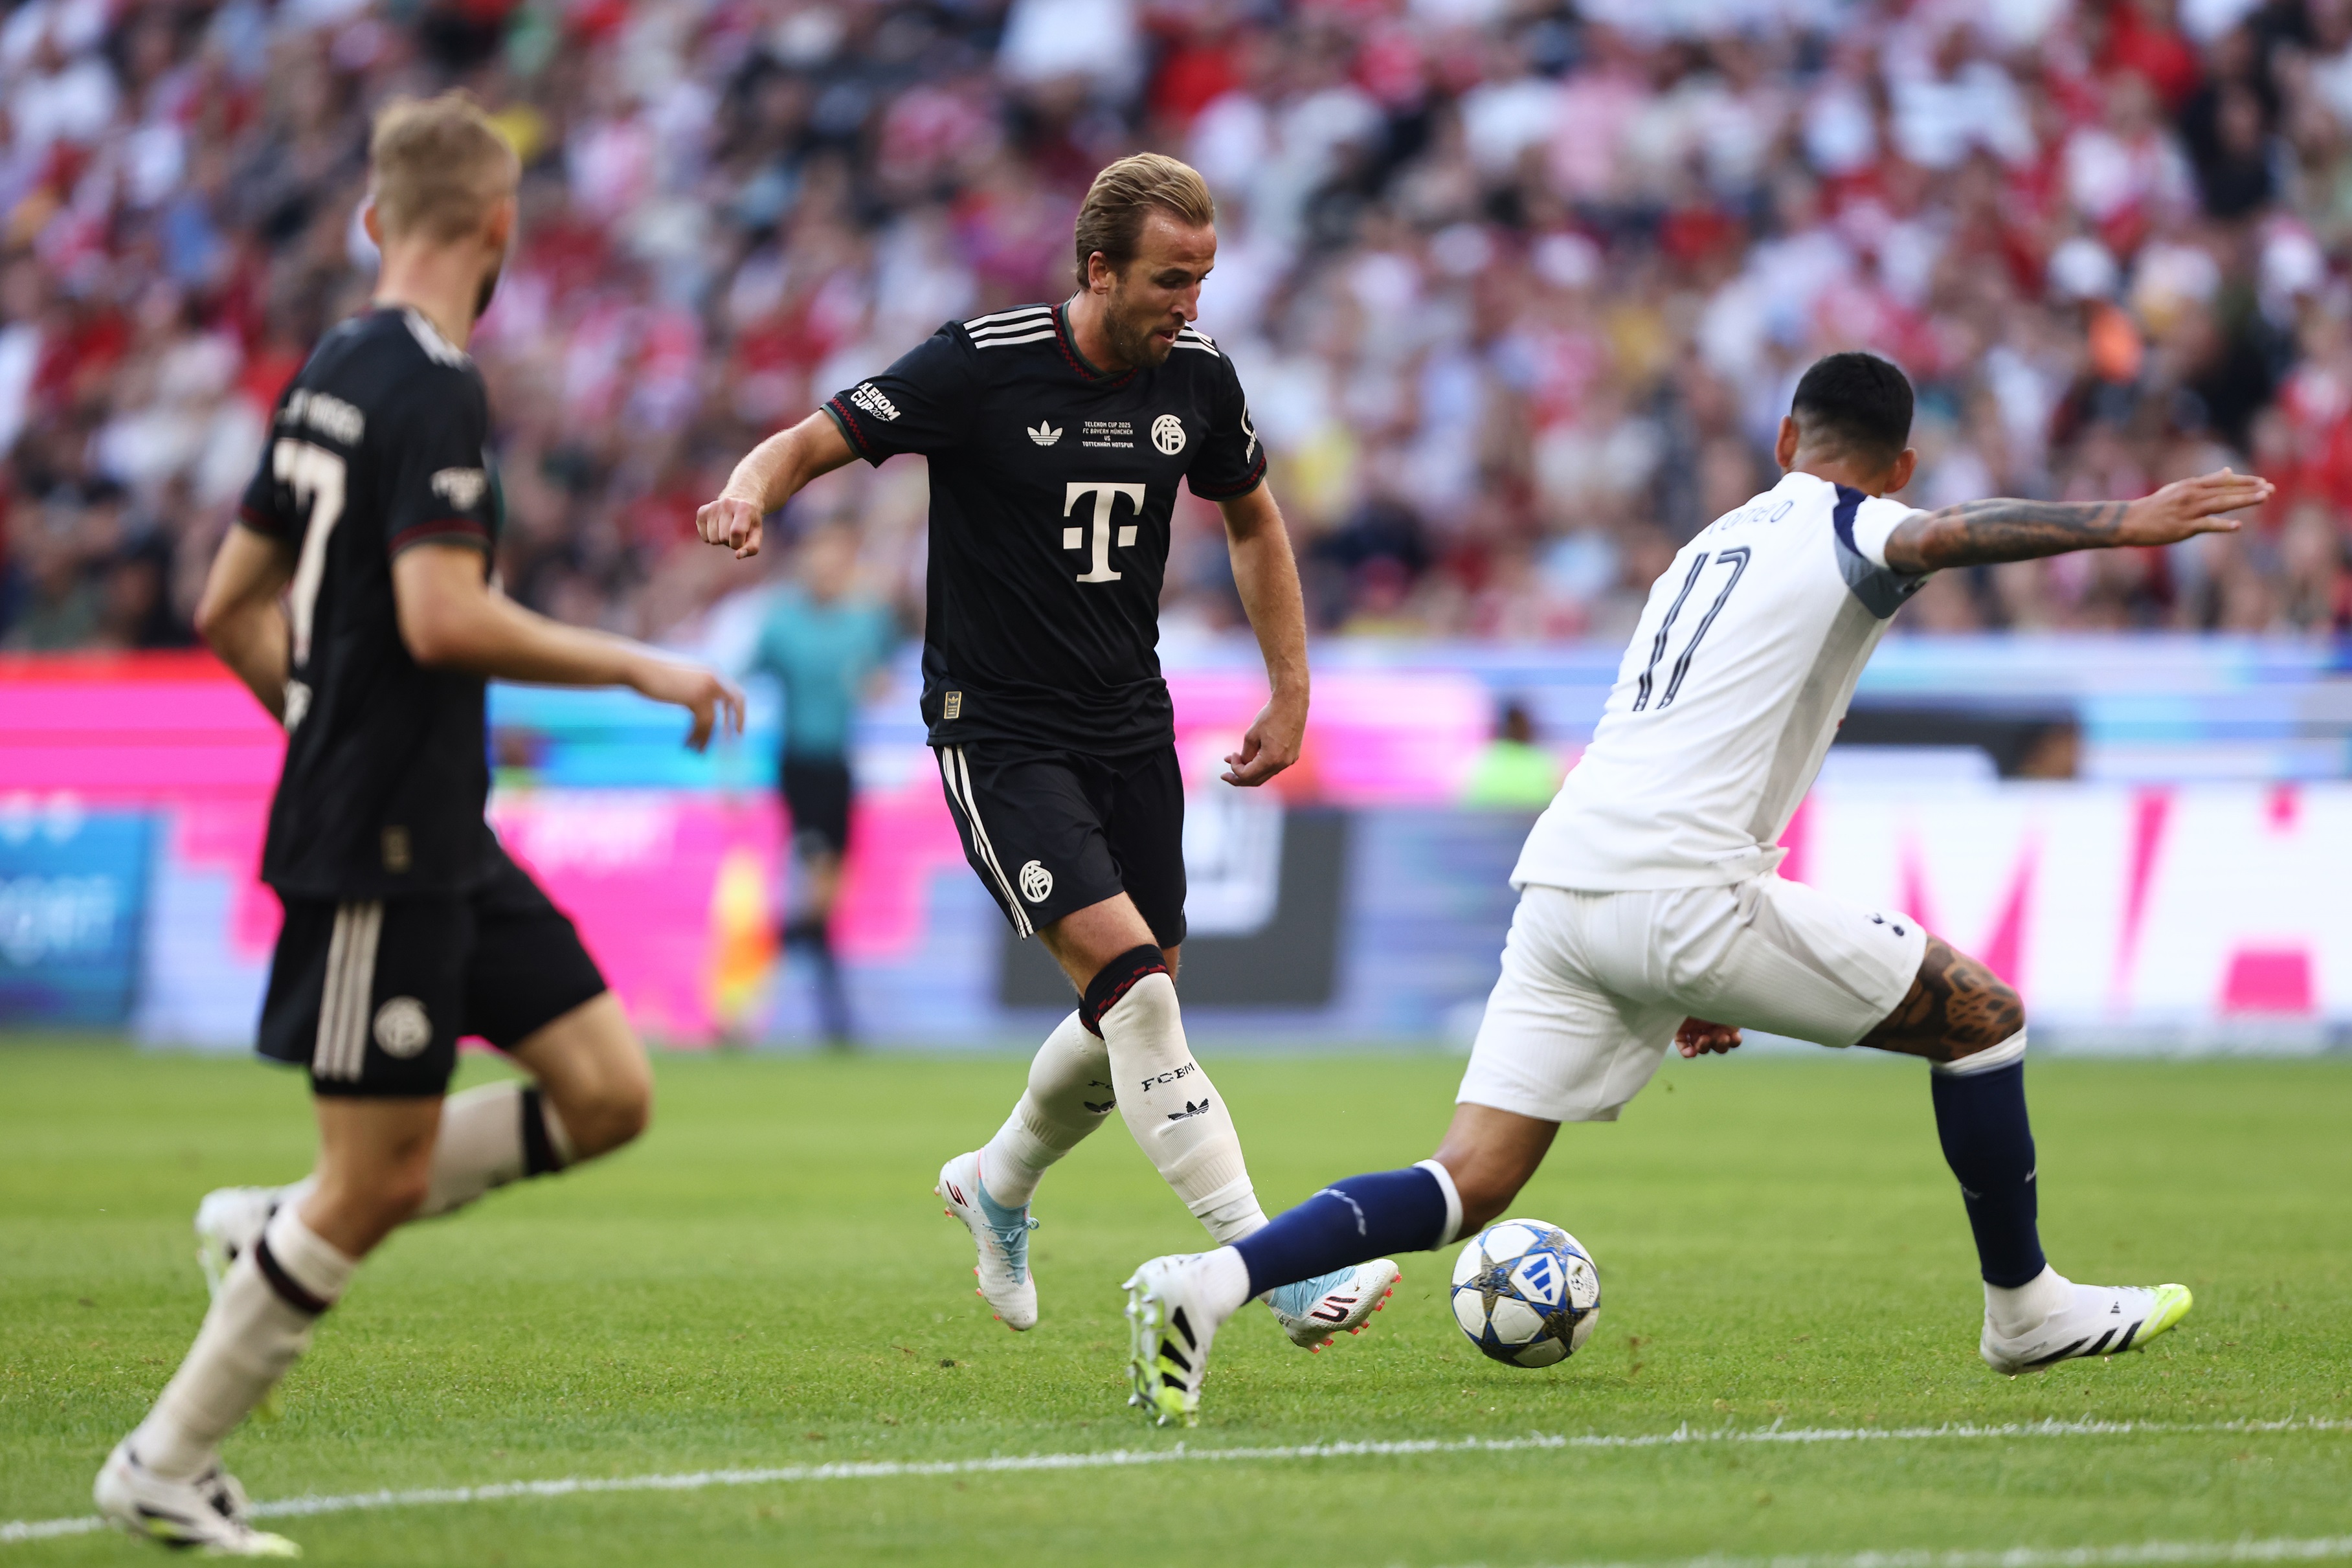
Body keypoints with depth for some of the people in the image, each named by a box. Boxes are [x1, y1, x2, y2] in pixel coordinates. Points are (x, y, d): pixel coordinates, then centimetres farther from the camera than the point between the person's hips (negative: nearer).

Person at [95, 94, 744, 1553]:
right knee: (378, 1176, -4)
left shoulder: (337, 375, 12)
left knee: (606, 1093, 7)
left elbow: (231, 609, 17)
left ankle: (272, 1230, 13)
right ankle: (167, 1467, 6)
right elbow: (442, 617, -25)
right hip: (381, 848, -9)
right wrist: (635, 667, -16)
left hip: (440, 839, 9)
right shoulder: (430, 385, -16)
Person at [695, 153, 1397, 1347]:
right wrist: (751, 492, -37)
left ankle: (999, 1186, 40)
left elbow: (1252, 518, 17)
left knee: (1134, 1014, 11)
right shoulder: (983, 364, -16)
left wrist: (1290, 694, 13)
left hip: (1130, 726, 6)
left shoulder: (1195, 374, 0)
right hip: (998, 732, -6)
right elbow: (817, 440, -14)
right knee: (1132, 985, -19)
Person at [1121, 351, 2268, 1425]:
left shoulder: (1712, 545, 30)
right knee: (1984, 1016, 8)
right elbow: (1934, 541, -21)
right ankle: (2024, 1309, 18)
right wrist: (2125, 523, -33)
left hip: (1559, 885, 7)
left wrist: (1684, 979, 39)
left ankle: (1213, 1282, -13)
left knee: (1469, 1187, 5)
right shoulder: (1840, 529, 5)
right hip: (1679, 896, -7)